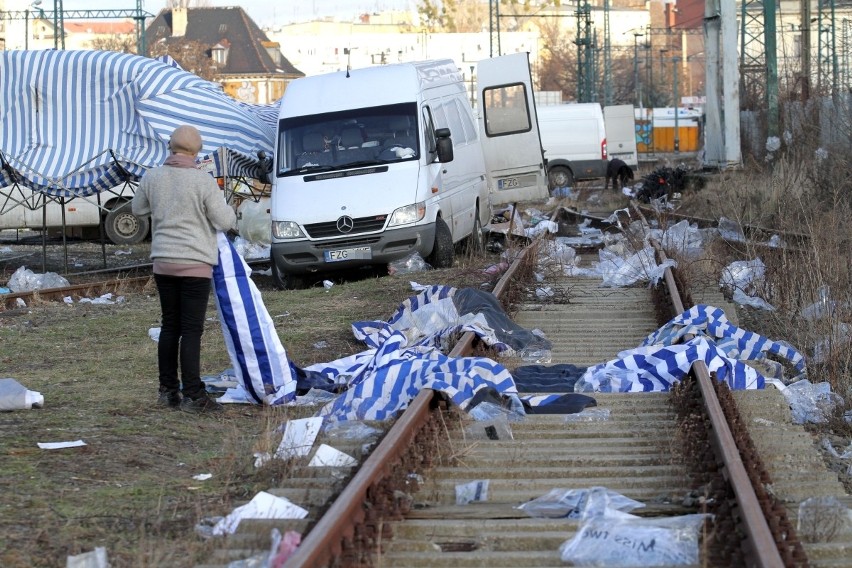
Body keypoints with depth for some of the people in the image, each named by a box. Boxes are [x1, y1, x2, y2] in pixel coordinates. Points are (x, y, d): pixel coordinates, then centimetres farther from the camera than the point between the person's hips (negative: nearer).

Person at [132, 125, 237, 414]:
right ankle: (192, 395, -5)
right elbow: (224, 221, -9)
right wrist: (231, 215, 12)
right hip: (195, 264, -5)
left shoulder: (152, 177, 2)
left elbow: (138, 209, 18)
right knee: (191, 330, -4)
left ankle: (167, 390, 19)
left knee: (169, 326, 14)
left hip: (163, 262, 5)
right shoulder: (203, 181, -12)